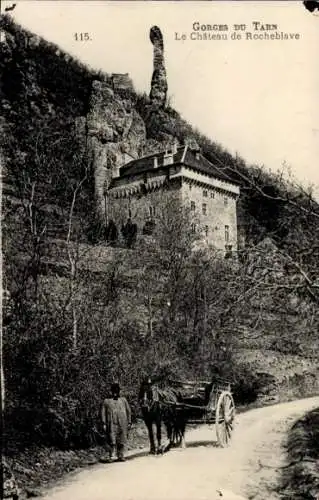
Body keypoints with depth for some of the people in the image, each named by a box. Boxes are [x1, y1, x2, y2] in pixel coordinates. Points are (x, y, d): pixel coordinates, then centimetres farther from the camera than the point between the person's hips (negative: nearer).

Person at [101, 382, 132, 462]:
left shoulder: (123, 400, 16)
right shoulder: (106, 401, 9)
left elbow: (128, 411, 17)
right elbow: (103, 413, 6)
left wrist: (129, 422, 11)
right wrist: (104, 424, -3)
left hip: (122, 424, 2)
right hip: (111, 424, -2)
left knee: (122, 441, 2)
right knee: (111, 441, -9)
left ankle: (120, 456, 12)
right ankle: (110, 456, 5)